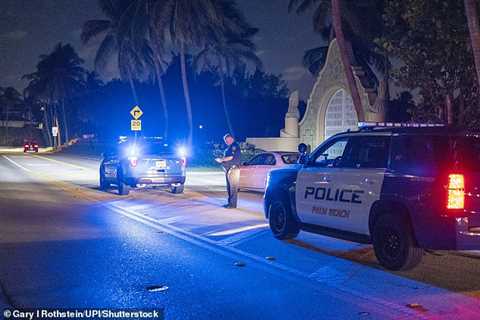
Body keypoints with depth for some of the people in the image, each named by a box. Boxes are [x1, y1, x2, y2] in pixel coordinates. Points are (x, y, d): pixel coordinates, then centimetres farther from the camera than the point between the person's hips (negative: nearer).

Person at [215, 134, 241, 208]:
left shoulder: (235, 146, -6)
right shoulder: (228, 148, 22)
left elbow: (232, 157, -16)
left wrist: (222, 159, -10)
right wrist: (221, 160, 4)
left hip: (233, 169, -9)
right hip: (228, 170, 9)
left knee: (233, 187, -9)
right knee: (229, 187, 10)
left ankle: (233, 204, -9)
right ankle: (230, 202, 15)